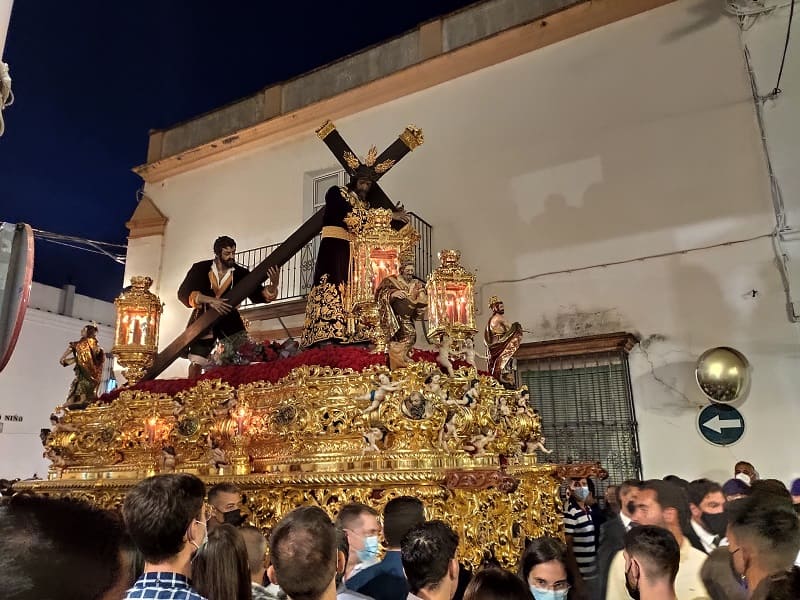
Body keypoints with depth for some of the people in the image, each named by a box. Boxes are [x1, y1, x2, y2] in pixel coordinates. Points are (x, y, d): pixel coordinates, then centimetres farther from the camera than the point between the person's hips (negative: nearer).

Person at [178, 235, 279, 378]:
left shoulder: (240, 273, -7)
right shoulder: (200, 269, -10)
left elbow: (259, 295, -10)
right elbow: (183, 293, -17)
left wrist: (273, 284, -31)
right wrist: (209, 300, -32)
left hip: (229, 318, 1)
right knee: (196, 362, -3)